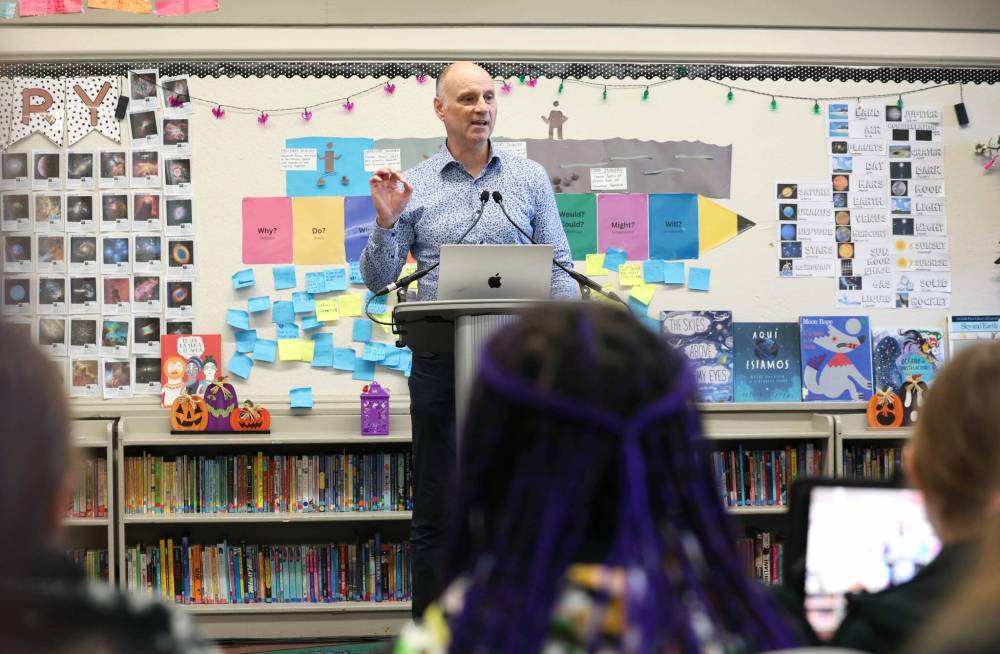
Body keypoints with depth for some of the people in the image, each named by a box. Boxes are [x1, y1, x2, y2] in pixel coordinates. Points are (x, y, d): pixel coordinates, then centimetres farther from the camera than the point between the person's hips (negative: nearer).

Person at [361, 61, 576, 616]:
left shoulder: (529, 178, 8)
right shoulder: (413, 186, 5)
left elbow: (559, 267, 7)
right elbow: (377, 280, 5)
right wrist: (385, 223, -12)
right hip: (440, 358, -1)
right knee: (436, 512, 3)